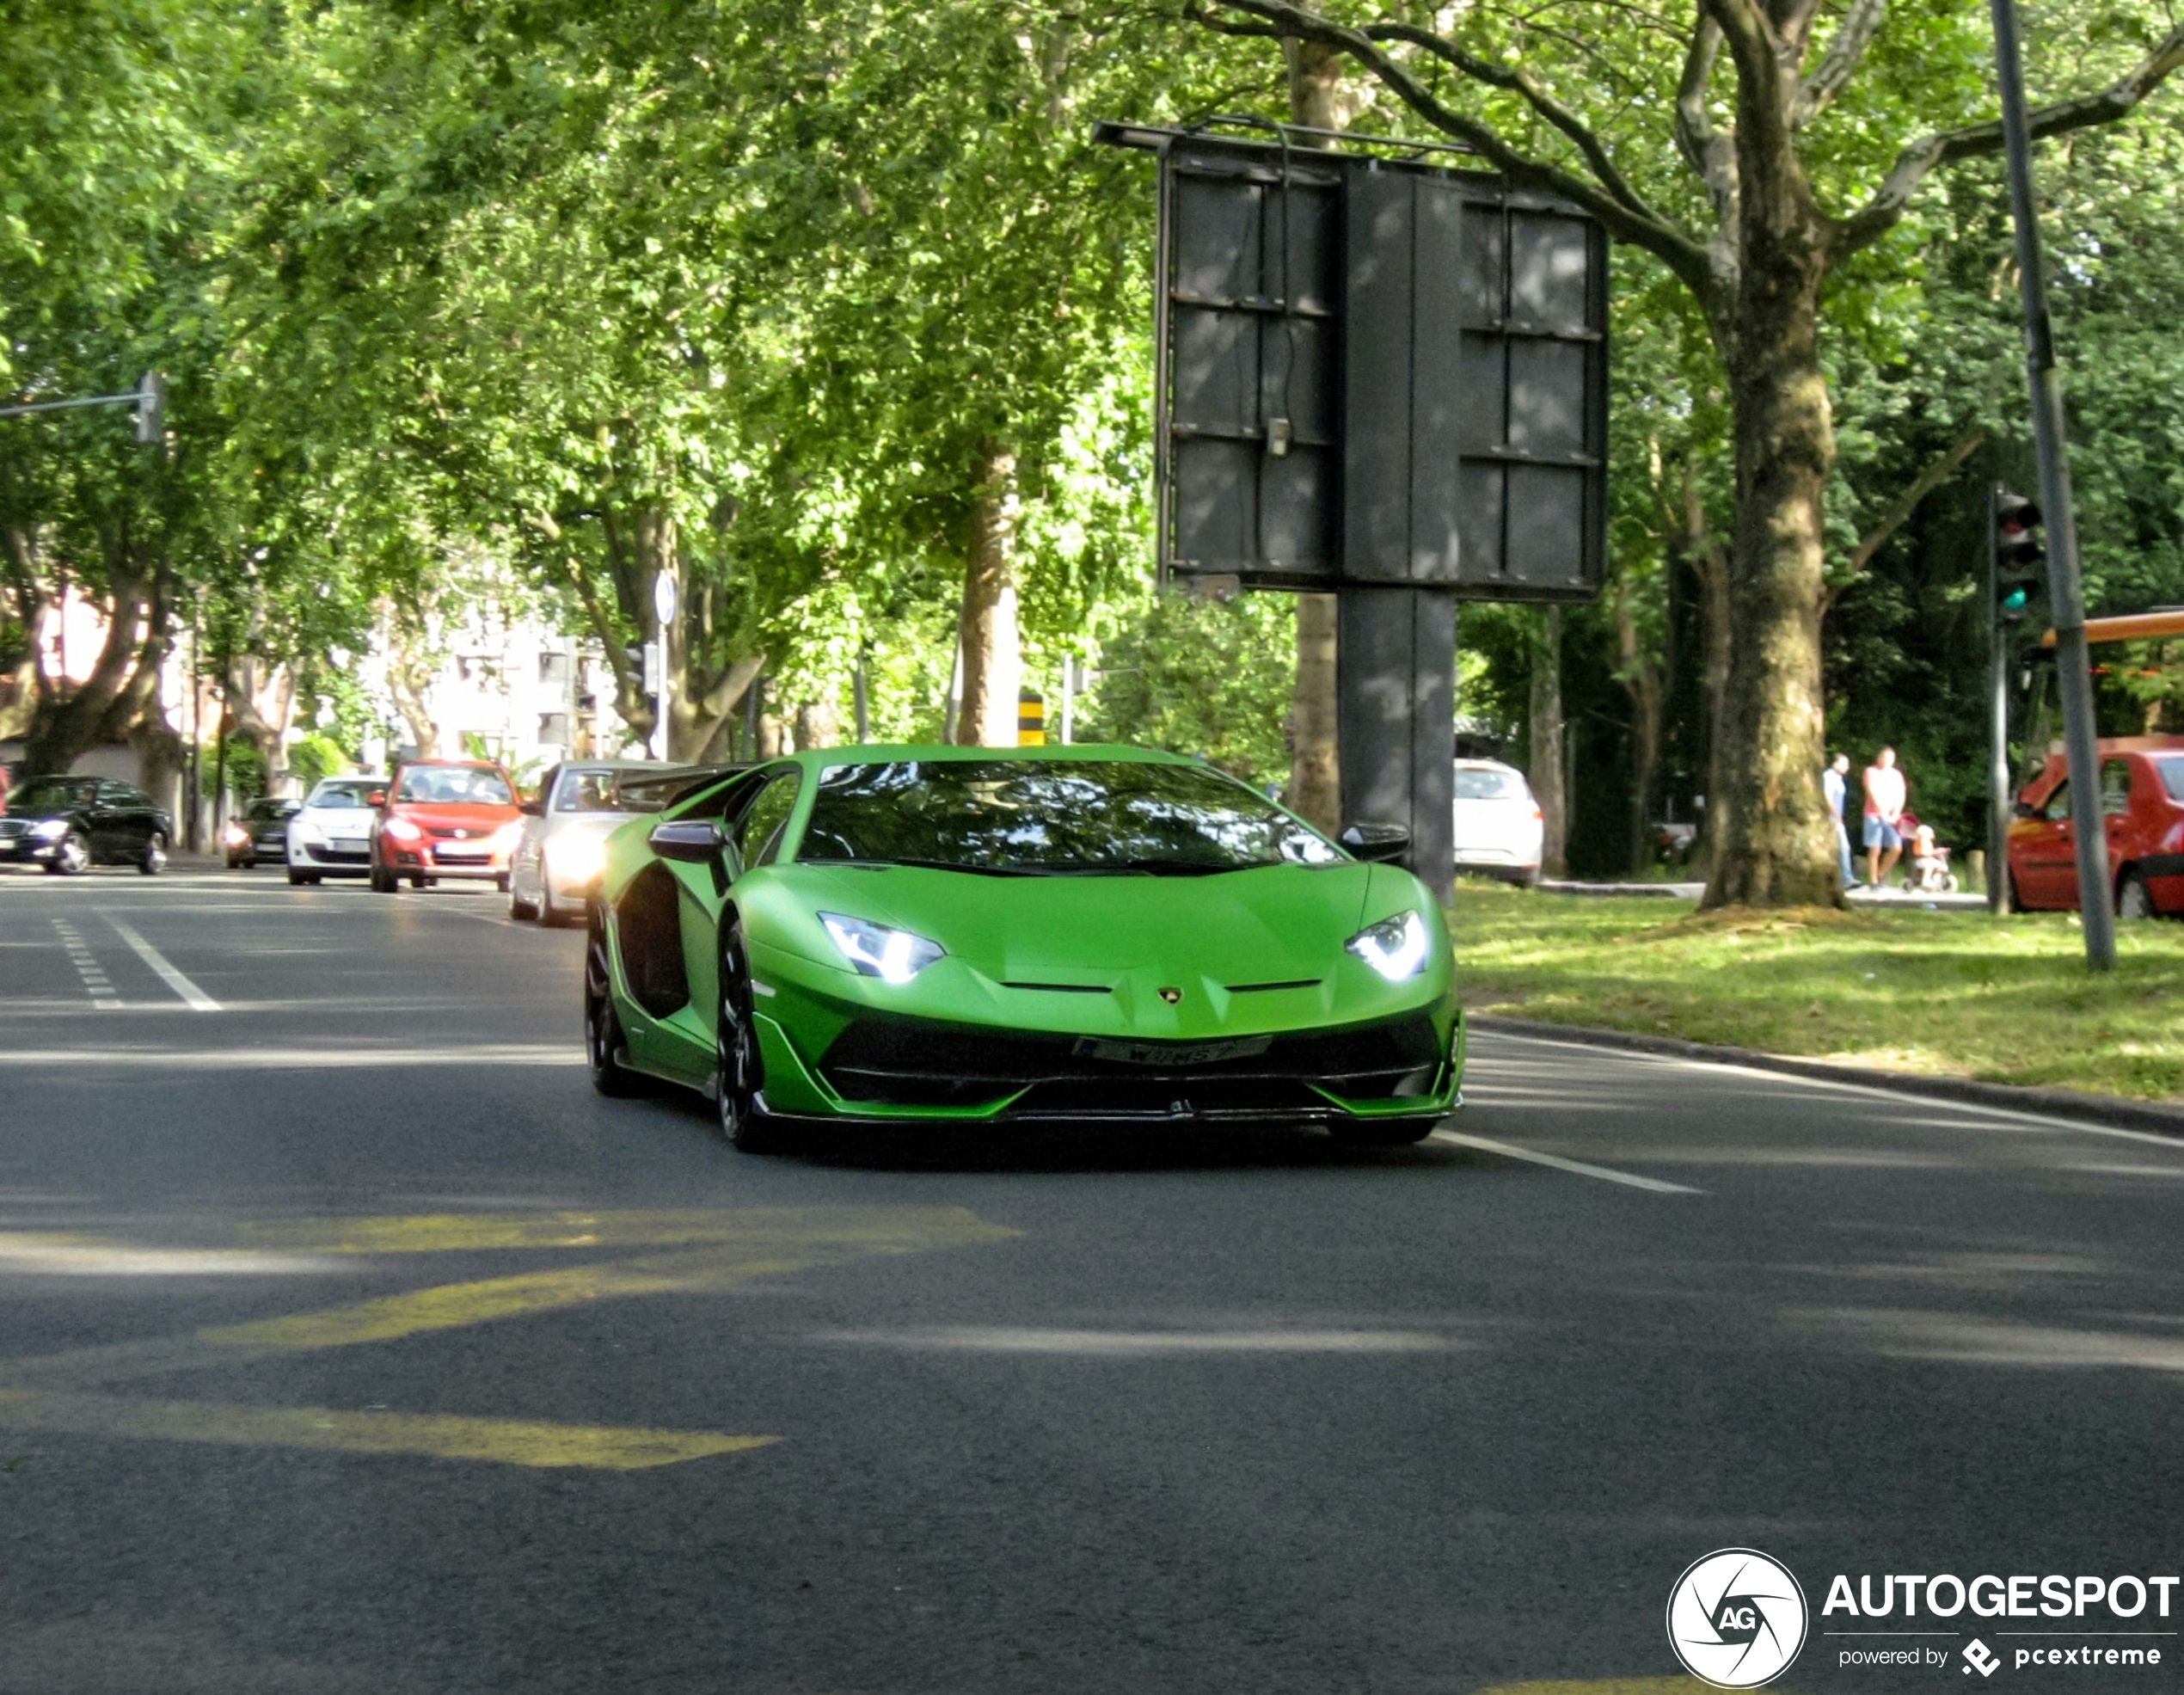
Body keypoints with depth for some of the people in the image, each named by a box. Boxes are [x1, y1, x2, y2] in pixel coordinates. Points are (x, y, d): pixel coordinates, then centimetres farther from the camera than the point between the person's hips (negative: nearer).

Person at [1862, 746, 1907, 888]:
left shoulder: (1896, 775, 14)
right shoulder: (1871, 772, 1)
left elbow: (1901, 795, 5)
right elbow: (1873, 793, -10)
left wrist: (1896, 813, -12)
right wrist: (1883, 812, -20)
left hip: (1891, 817, 4)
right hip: (1874, 815, -4)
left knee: (1896, 849, -5)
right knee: (1875, 850, -5)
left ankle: (1881, 875, 14)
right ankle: (1873, 882, 0)